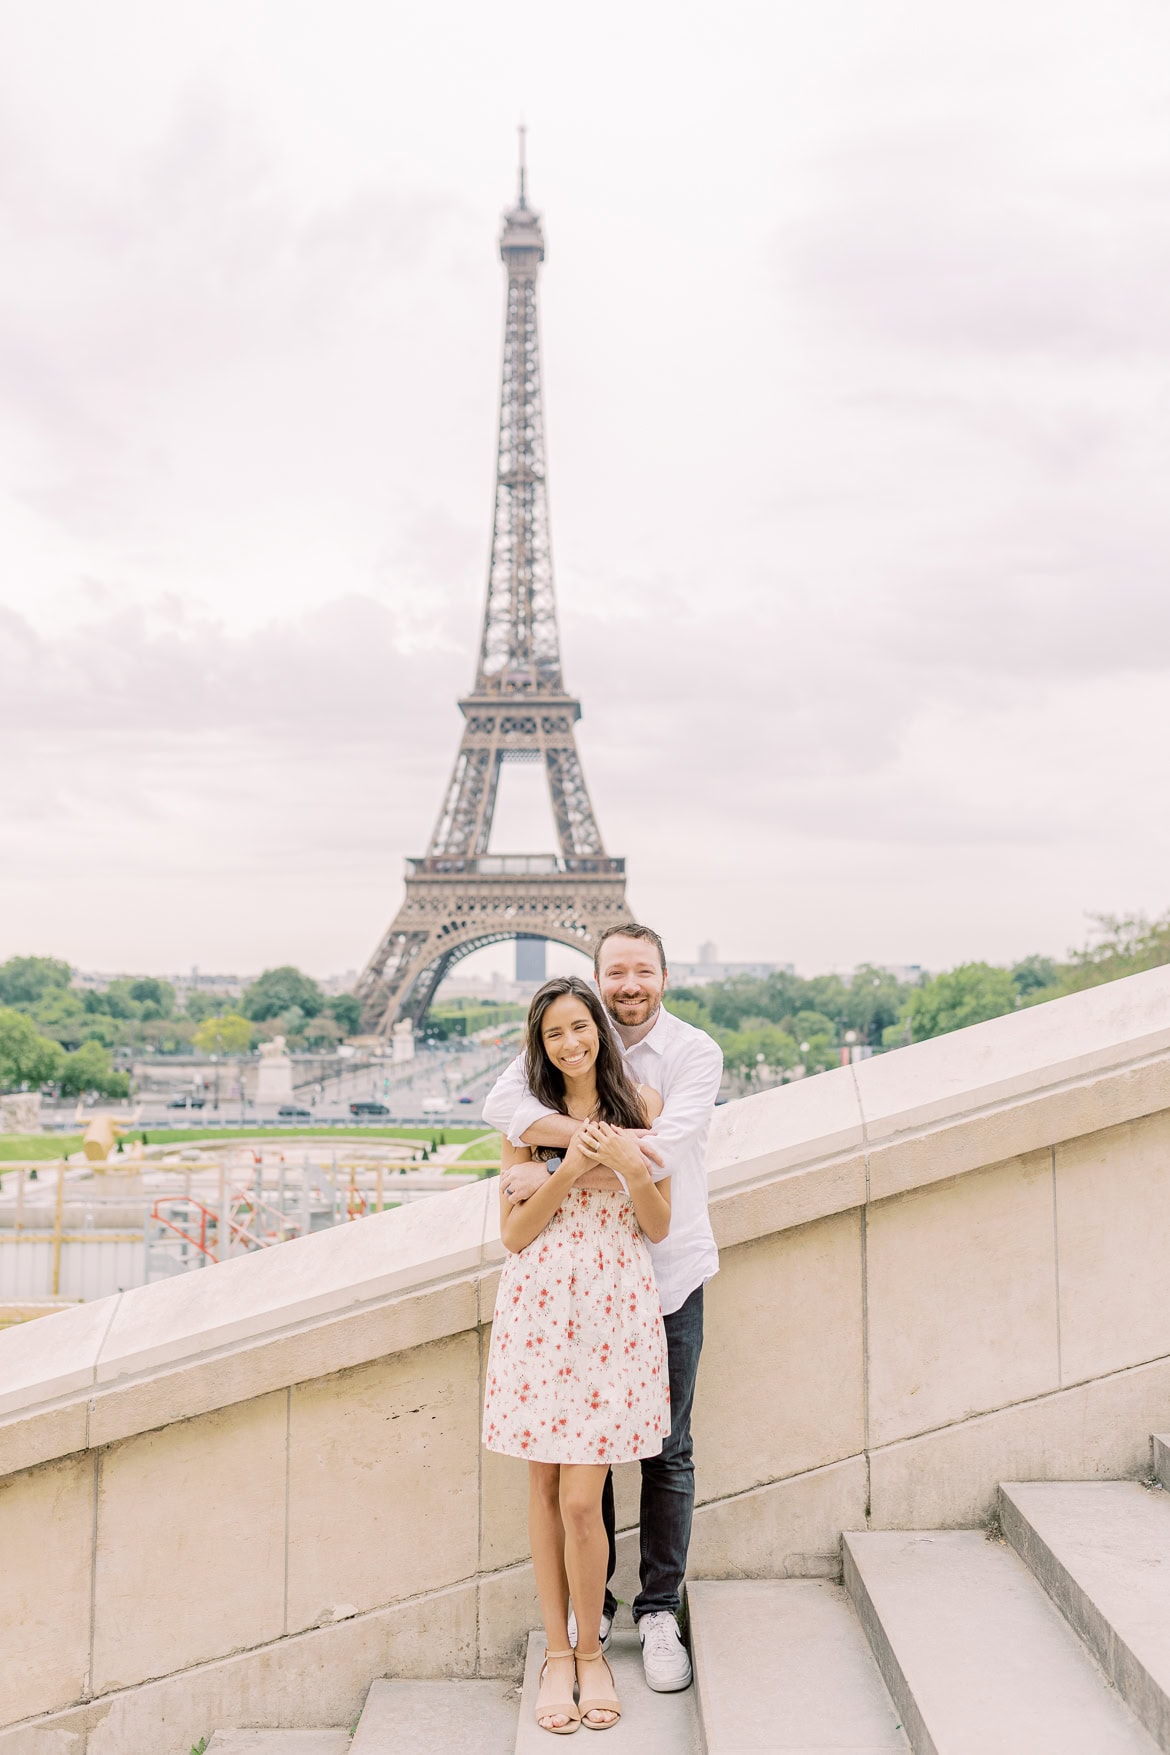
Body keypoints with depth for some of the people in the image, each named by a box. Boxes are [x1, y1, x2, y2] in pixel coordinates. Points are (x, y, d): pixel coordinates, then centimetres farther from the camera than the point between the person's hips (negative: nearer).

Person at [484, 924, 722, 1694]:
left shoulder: (694, 1051, -6)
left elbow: (666, 1146, -22)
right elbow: (502, 1102, -18)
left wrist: (557, 1168, -25)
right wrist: (592, 1135, -32)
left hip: (668, 1272, -1)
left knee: (666, 1449, 7)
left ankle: (660, 1613, 22)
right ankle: (589, 1606, 26)